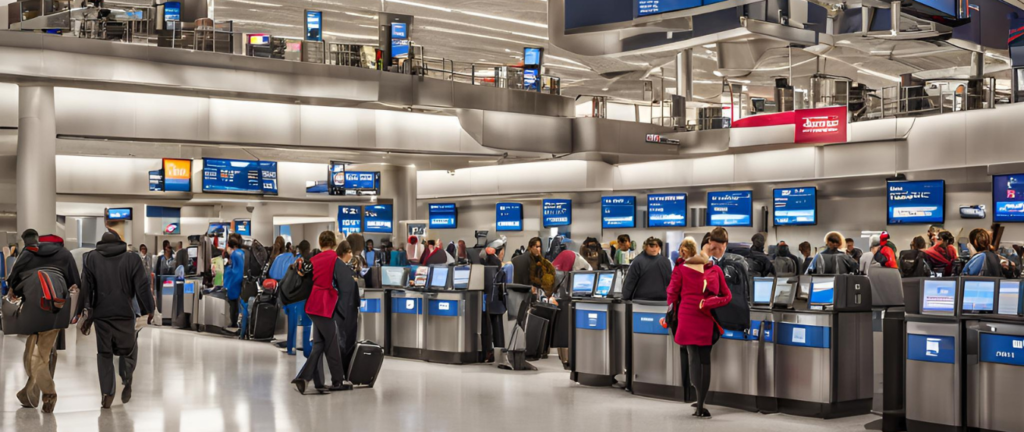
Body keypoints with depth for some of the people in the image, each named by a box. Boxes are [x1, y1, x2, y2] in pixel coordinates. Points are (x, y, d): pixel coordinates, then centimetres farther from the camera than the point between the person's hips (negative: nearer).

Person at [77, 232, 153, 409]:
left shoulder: (91, 258, 5)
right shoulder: (132, 259, 0)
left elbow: (85, 286, 1)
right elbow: (142, 287, -3)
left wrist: (83, 310, 4)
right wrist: (149, 310, 4)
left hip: (101, 314, 1)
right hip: (125, 314, -1)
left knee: (104, 353, 10)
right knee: (129, 348, 16)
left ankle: (107, 393, 5)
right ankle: (127, 381, -3)